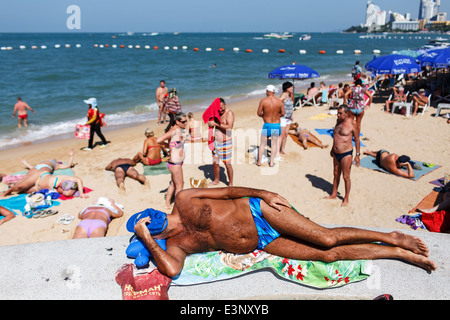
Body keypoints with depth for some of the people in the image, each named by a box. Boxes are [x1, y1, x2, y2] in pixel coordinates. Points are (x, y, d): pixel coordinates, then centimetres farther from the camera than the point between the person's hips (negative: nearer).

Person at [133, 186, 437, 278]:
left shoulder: (184, 200, -1)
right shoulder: (175, 245, 1)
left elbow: (227, 191, 0)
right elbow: (172, 269, -21)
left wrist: (264, 194, -9)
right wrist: (146, 239, -17)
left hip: (256, 210, -1)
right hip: (261, 244, 1)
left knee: (326, 239, -14)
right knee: (326, 255, -7)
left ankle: (394, 238, 8)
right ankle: (401, 254, 6)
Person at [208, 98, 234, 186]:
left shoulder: (229, 113, -11)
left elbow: (229, 127, -24)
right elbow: (211, 124, 22)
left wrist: (216, 124, -22)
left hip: (225, 142, -7)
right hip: (216, 141, 7)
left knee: (227, 163, -1)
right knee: (215, 162, 11)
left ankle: (230, 183, 12)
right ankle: (216, 180, 30)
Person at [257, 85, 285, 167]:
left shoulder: (263, 101, -12)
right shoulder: (279, 101, -4)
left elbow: (259, 113, -8)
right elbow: (283, 113, 3)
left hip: (267, 125, -2)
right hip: (277, 125, 2)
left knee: (263, 143, 13)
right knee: (274, 144, 14)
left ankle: (259, 161, 21)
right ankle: (271, 162, 18)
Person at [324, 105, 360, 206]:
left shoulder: (352, 124, -14)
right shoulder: (338, 121, 6)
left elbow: (357, 140, -9)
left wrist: (357, 155, -10)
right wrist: (332, 149, 24)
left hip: (346, 154, -7)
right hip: (336, 153, 7)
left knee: (346, 177, 2)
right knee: (336, 174, 17)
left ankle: (346, 198, 15)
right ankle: (334, 194, 31)